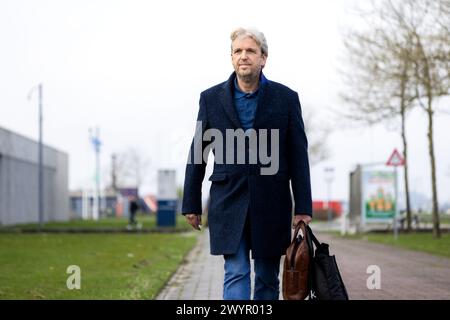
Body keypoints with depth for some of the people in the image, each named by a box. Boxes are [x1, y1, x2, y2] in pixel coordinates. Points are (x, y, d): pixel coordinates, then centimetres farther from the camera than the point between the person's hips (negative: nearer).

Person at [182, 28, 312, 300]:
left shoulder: (286, 98, 2)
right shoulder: (211, 98, 4)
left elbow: (299, 156, 2)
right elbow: (198, 153, 8)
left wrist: (303, 208, -2)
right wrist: (191, 203, 7)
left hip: (271, 204, 1)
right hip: (229, 202, 0)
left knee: (268, 278, 8)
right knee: (235, 274, -7)